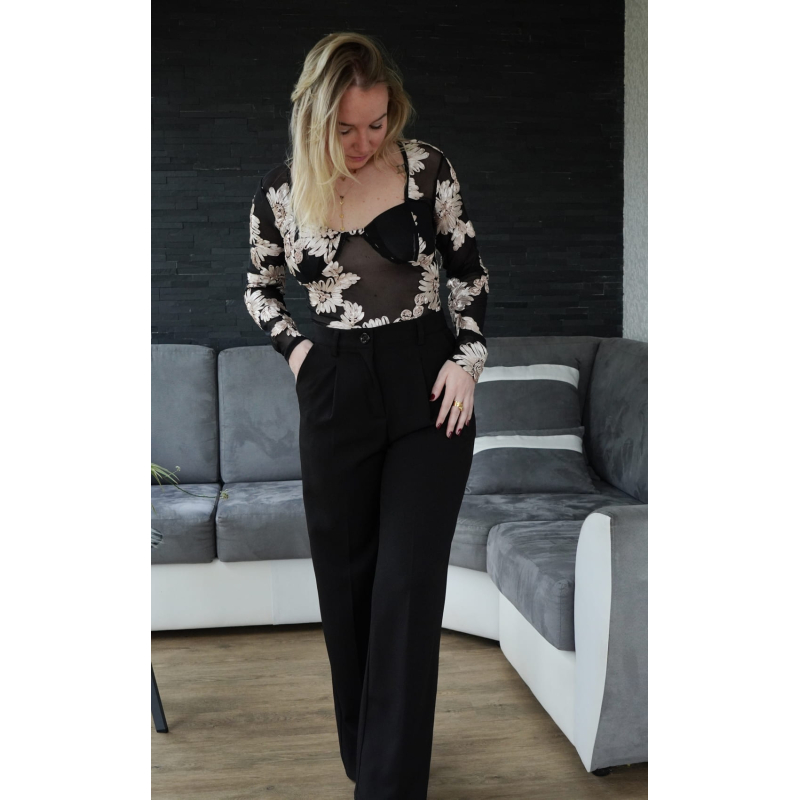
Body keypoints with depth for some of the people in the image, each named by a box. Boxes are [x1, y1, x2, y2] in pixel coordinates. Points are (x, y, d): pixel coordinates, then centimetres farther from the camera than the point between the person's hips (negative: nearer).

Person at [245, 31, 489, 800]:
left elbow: (468, 269, 5)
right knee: (345, 582, 9)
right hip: (335, 397, 2)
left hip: (428, 391, -2)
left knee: (408, 585, -5)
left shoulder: (427, 167, -4)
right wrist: (294, 347, 0)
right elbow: (259, 288, 15)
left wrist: (468, 357, -5)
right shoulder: (279, 191, -1)